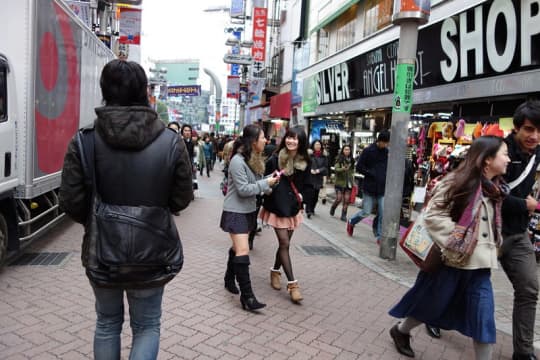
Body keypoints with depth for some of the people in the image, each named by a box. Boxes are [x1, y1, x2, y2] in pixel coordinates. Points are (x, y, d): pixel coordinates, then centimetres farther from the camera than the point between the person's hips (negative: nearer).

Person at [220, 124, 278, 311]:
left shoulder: (254, 159, 7)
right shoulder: (238, 161, -21)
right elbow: (243, 189, -23)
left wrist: (269, 179, -7)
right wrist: (266, 183, -17)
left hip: (248, 210, 9)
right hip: (235, 211, -9)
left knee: (237, 248, 18)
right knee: (243, 251, -11)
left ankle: (229, 279, 36)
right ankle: (247, 296, -8)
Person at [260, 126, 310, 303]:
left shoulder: (305, 162, -1)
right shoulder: (275, 159, -14)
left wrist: (301, 195, 4)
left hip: (293, 207, 5)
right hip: (277, 206, -4)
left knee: (285, 242, 13)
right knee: (284, 243, -6)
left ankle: (275, 271, 36)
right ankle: (292, 283, -1)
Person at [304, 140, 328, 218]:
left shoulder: (323, 157, 9)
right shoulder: (309, 154, -3)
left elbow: (326, 167, 6)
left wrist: (319, 170, -10)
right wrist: (310, 170, -18)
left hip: (318, 179, 4)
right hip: (309, 178, -4)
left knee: (315, 196, 10)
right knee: (309, 194, -12)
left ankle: (312, 208, 30)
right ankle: (308, 211, -8)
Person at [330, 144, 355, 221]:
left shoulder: (351, 160, 9)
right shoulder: (339, 159, -4)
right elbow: (336, 169, -14)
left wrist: (353, 181, 15)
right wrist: (343, 169, -32)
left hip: (349, 183, 4)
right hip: (340, 182, -4)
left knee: (346, 200, 1)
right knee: (339, 199, -4)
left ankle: (344, 215, 11)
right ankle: (332, 208, 26)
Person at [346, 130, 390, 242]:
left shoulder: (388, 152, 4)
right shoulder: (368, 151, -6)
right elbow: (359, 167, -6)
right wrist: (372, 174, -13)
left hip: (383, 189, 3)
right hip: (369, 187, -3)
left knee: (383, 214, -1)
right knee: (366, 212, 5)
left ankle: (380, 236, 10)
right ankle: (351, 222, 33)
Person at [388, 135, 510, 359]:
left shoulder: (495, 189, 9)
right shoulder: (459, 182, -14)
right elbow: (432, 215, -17)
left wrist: (493, 249, 11)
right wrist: (457, 240, -18)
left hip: (480, 264, 6)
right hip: (453, 259, -6)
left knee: (484, 317, 5)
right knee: (433, 304, 12)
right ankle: (401, 331, 38)